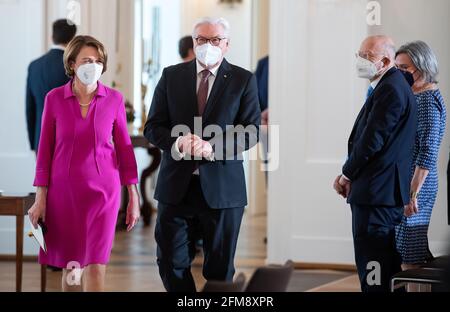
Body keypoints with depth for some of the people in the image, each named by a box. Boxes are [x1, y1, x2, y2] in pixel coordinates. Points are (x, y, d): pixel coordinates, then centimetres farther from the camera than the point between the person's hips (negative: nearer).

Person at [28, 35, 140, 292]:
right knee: (70, 266, 10)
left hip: (103, 191, -1)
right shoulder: (54, 98, -2)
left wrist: (133, 197, 3)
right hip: (64, 190, 1)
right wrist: (41, 197, -1)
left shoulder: (114, 99, -2)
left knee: (95, 266, -8)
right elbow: (45, 149, 2)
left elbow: (124, 148, 4)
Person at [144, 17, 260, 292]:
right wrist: (178, 142, -17)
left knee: (220, 269, 6)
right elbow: (153, 127, 5)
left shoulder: (243, 80, 2)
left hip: (222, 187, -2)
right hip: (176, 185, 2)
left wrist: (212, 147, -20)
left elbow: (251, 132, -4)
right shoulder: (171, 76, 7)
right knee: (171, 262, 4)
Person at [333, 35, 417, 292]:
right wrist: (349, 174, 12)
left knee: (374, 275, -9)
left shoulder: (390, 89, -16)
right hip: (387, 193, 10)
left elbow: (372, 141, -19)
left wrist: (348, 174, -5)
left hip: (376, 193, -10)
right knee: (387, 268, 14)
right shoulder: (391, 85, 16)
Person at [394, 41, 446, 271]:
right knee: (407, 259, 11)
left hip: (416, 183, -9)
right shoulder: (414, 95, 15)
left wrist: (412, 193, -22)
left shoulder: (428, 98, -13)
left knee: (411, 260, -6)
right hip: (402, 181, 9)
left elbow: (428, 152, -19)